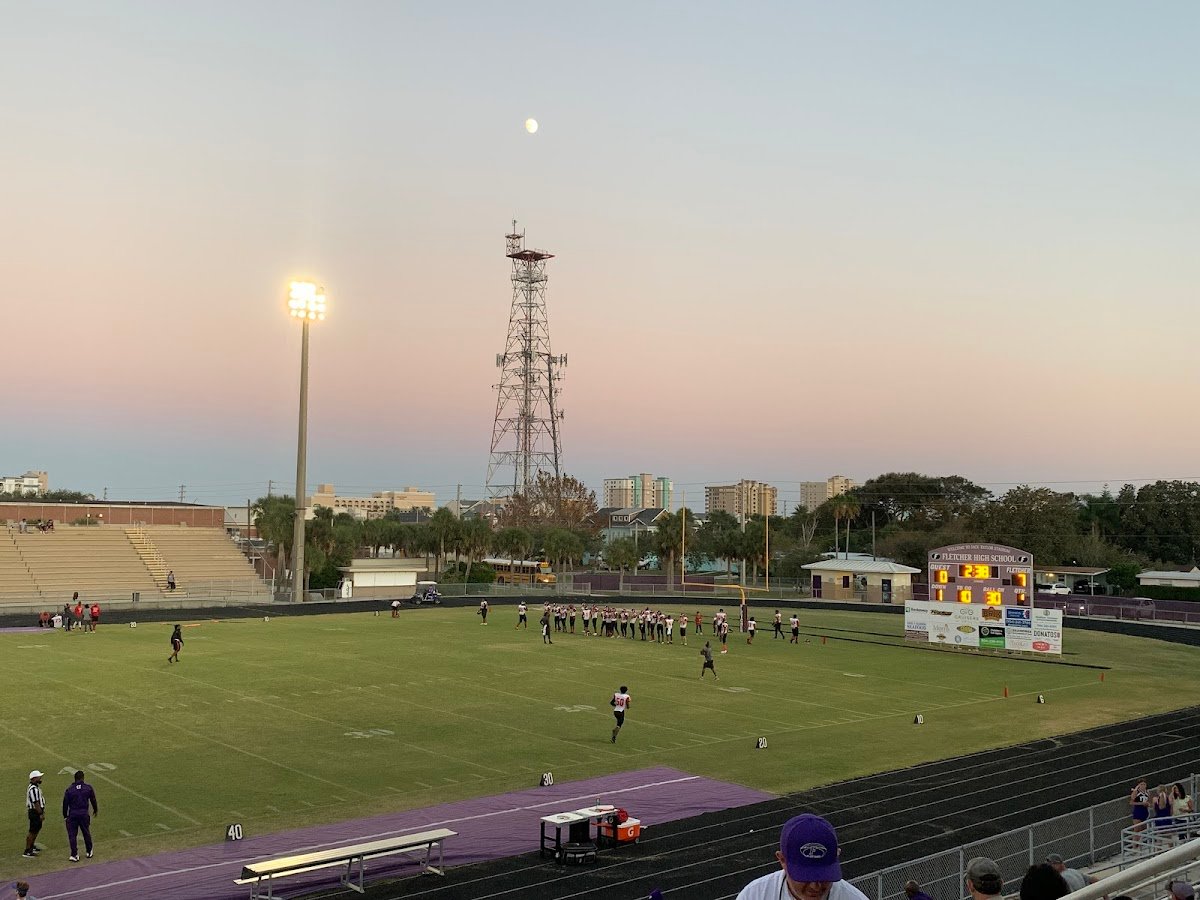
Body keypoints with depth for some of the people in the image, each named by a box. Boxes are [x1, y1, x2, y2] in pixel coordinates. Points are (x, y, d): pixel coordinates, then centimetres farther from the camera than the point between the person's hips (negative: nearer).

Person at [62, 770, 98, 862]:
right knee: (86, 833, 16)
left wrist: (65, 816, 14)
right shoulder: (88, 788, -1)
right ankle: (89, 852, 27)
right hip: (84, 814, 1)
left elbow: (65, 803, 2)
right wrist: (95, 810, 25)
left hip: (72, 815, -1)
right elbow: (93, 800, 8)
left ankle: (74, 855, 0)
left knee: (72, 835, 5)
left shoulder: (69, 790, -2)